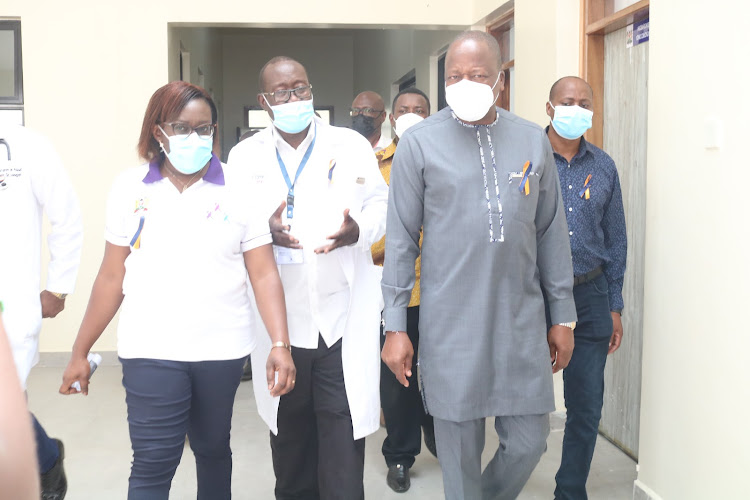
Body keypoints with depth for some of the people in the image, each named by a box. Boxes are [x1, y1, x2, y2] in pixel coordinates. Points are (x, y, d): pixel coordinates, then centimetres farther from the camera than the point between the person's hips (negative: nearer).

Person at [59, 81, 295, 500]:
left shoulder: (239, 190, -1)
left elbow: (264, 274, -5)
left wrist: (280, 345, -15)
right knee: (152, 465, -2)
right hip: (152, 352, 0)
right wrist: (80, 352, 6)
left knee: (213, 448, 16)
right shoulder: (130, 188, 1)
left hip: (222, 350, 1)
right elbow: (112, 277, 5)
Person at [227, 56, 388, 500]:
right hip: (280, 318, 2)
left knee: (343, 429, -1)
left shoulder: (352, 145, 4)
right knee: (290, 429, 15)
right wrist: (266, 230, -18)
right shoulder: (244, 156, 7)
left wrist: (357, 230, -17)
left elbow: (382, 206, 6)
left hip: (343, 317, -1)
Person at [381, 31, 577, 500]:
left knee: (529, 442, 8)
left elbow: (551, 233, 10)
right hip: (450, 325, -2)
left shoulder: (533, 140, 6)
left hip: (521, 320, 3)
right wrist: (395, 326, -3)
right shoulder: (420, 143, -2)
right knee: (460, 449, 7)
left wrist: (563, 316, 10)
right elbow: (400, 240, -1)